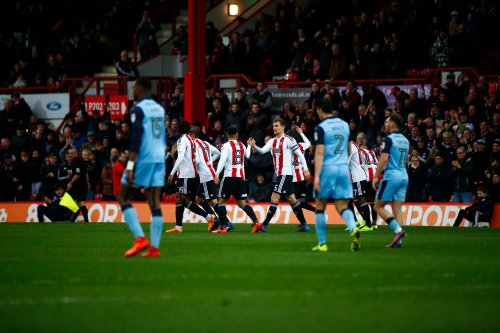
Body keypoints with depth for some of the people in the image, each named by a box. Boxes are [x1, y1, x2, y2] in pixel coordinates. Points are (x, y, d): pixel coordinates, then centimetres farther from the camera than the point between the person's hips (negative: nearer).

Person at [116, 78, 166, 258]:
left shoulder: (138, 109, -9)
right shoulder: (160, 109, 15)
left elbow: (136, 139, -17)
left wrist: (130, 166, -19)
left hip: (143, 159, -7)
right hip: (159, 159, 7)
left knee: (123, 197, 5)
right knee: (155, 202, 4)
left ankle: (140, 238, -8)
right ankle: (154, 247, -2)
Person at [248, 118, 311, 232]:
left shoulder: (289, 140, -7)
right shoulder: (272, 141, 13)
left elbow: (300, 154, -7)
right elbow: (262, 151, -1)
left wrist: (306, 169, -11)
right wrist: (254, 146, -21)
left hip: (286, 173, -8)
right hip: (279, 174, 8)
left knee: (274, 198, -12)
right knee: (292, 200, 12)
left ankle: (264, 225, -13)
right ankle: (304, 225, 18)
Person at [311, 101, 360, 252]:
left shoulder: (321, 128, -8)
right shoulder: (345, 125, 11)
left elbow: (319, 153, -15)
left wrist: (317, 175, -19)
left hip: (327, 169, -5)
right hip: (344, 168, 5)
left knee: (320, 207, 9)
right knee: (342, 206, 3)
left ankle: (322, 243, 10)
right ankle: (353, 228, -28)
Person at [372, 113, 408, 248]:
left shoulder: (389, 139, -9)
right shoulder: (405, 140, 15)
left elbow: (384, 159, -16)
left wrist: (375, 176, -13)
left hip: (391, 176, -8)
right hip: (404, 177, 8)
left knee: (378, 206, 0)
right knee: (397, 209, 5)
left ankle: (398, 230, -15)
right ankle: (398, 240, -5)